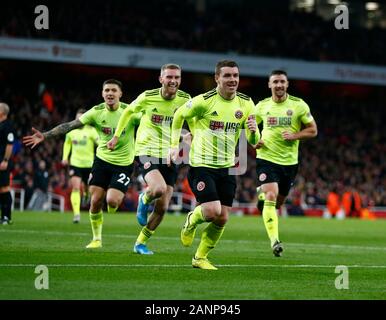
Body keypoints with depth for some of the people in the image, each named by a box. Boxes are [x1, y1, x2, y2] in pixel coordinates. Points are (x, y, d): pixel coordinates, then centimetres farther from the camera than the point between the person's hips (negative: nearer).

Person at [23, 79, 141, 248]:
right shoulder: (96, 112, -7)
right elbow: (69, 125, -10)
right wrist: (45, 135, -17)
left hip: (124, 163, -3)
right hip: (102, 159, 3)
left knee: (112, 200, -19)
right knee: (95, 201, -3)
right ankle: (97, 238, 17)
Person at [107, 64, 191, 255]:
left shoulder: (185, 100, -4)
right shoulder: (148, 97, -10)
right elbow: (128, 112, 10)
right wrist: (116, 135, 13)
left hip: (169, 156, 3)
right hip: (147, 151, -3)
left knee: (162, 208, 2)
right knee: (159, 189, -32)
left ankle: (140, 244, 22)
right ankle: (144, 200, 6)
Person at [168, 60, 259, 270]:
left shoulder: (246, 104, 2)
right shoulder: (204, 101, -12)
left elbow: (253, 141, 5)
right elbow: (179, 115, 5)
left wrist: (253, 131, -18)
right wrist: (175, 144, 2)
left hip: (227, 168, 5)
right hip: (201, 165, -5)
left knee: (222, 219, 3)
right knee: (212, 211, -18)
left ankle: (200, 258, 22)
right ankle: (192, 220, 18)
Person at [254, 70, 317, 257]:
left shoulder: (298, 105, -1)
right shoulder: (262, 106, 3)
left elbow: (313, 130, 1)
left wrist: (294, 136, -15)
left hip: (289, 161, 2)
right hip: (266, 158, -2)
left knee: (278, 202, 16)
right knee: (271, 198, -20)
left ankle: (263, 193, 51)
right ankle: (274, 240, -24)